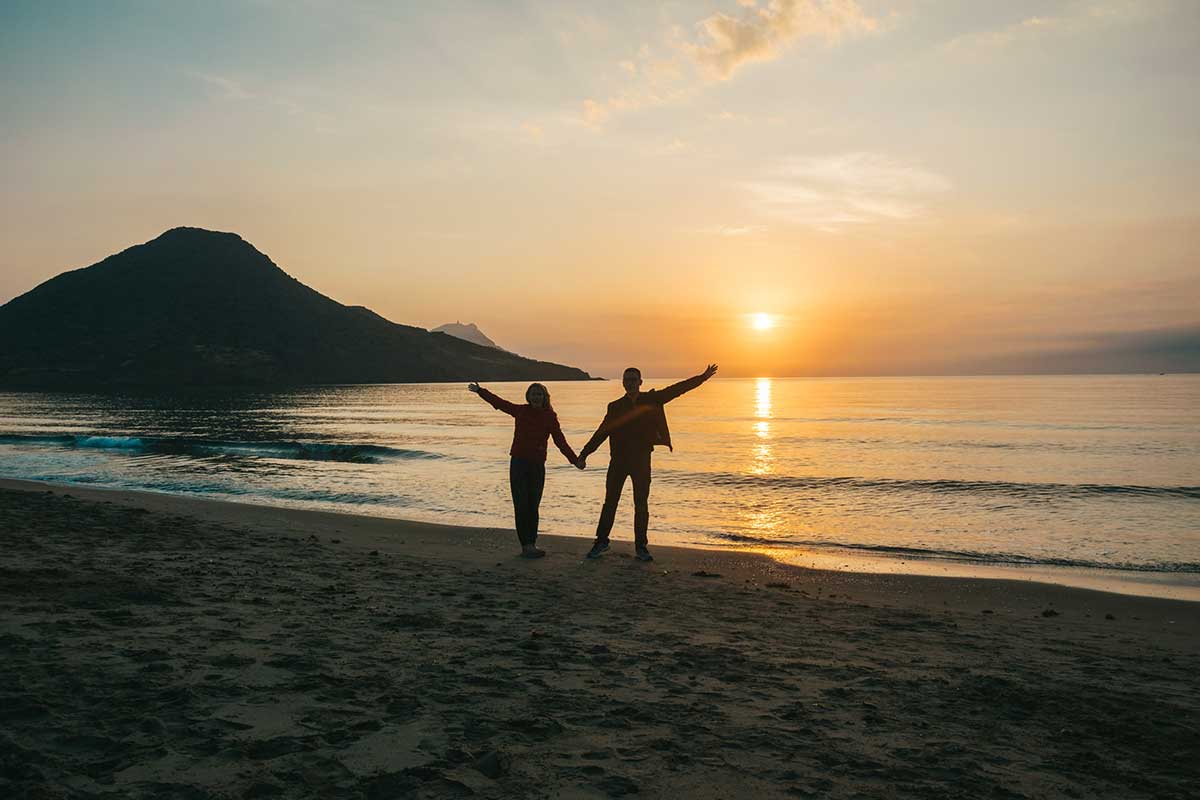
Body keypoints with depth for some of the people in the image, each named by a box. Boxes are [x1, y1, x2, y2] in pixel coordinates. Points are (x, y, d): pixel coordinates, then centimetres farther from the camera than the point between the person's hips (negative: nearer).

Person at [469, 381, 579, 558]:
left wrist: (574, 459, -9)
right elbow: (499, 402, 10)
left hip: (537, 465, 1)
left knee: (533, 506, 10)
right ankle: (526, 545, 0)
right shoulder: (521, 411, 2)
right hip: (519, 463, -1)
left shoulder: (549, 416, 1)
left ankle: (532, 543, 19)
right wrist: (480, 391, 7)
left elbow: (560, 441, -2)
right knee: (521, 505, -3)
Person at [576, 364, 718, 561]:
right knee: (610, 502, 5)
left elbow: (677, 389, 4)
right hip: (618, 460, 0)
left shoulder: (652, 400, 4)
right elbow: (601, 433, 5)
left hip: (641, 459, 0)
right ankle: (601, 540, 21)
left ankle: (641, 547, 10)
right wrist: (584, 454, 0)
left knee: (641, 505, 1)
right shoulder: (615, 407, 4)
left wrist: (703, 377, 1)